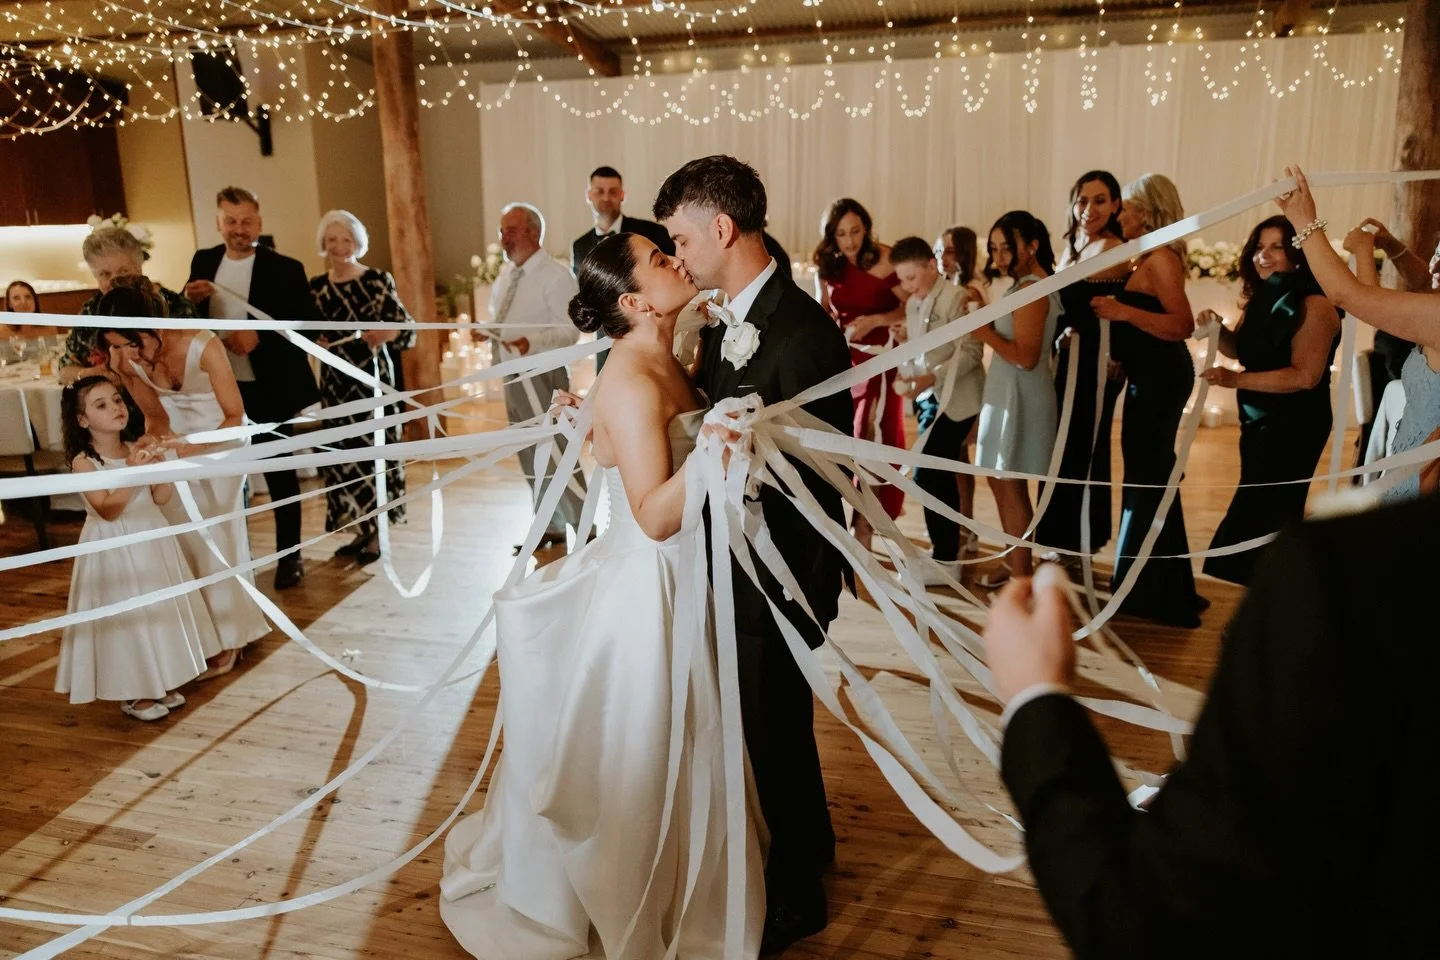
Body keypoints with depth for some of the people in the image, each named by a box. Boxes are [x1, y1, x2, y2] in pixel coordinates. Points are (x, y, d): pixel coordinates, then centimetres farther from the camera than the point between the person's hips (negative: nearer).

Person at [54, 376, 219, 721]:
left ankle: (161, 683, 29)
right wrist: (132, 472, -27)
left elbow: (162, 498, 1)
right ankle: (132, 695, 17)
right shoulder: (84, 462, -15)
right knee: (127, 617, 2)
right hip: (115, 548, -6)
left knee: (161, 608, 14)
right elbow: (108, 510, -22)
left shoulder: (136, 449, 1)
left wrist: (158, 464, -14)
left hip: (152, 539, 6)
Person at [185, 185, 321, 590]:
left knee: (280, 476, 8)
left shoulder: (285, 269, -10)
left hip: (269, 390, -4)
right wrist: (189, 300, -12)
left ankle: (289, 557, 20)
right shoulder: (203, 261, 5)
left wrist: (260, 338, -26)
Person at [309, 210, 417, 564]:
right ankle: (360, 530, 19)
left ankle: (377, 534, 8)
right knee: (343, 450, 7)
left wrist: (388, 333, -29)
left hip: (372, 375, -4)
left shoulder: (378, 280, -5)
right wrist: (313, 341, -9)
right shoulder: (315, 286, 7)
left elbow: (407, 327, -9)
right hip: (334, 379, 5)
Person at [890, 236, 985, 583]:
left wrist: (932, 377, -28)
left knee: (928, 476, -11)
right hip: (929, 397, 9)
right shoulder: (912, 304, 13)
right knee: (941, 473, 16)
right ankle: (959, 536, 34)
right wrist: (915, 383, -1)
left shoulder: (957, 297, -13)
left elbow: (971, 351, -20)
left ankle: (945, 560, -1)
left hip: (954, 398, -8)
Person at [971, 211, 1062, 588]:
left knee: (1011, 484, -4)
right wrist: (986, 318, 5)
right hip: (1007, 393, 11)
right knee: (998, 481, 17)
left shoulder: (1029, 289, -18)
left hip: (1020, 396, -11)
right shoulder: (1028, 284, 14)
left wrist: (987, 334, -17)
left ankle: (1021, 578, 4)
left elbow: (1027, 356, -24)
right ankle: (1014, 562, 28)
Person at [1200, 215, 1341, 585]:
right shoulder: (1263, 299, 7)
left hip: (1294, 429, -9)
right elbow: (1244, 351, 18)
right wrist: (1217, 331, -3)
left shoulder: (1313, 305, -18)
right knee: (1274, 517, 19)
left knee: (1250, 522, -8)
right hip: (1259, 424, 9)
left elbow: (1305, 375, -25)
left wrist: (1236, 380, -29)